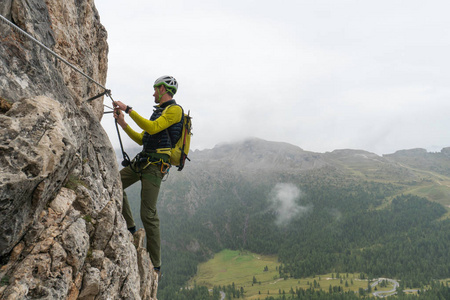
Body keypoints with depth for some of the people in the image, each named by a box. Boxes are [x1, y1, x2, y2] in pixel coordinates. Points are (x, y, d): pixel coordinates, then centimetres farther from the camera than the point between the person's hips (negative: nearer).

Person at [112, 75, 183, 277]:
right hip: (143, 161, 10)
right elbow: (142, 139, 24)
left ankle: (155, 266, -2)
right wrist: (123, 124, 16)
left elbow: (152, 128, -22)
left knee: (148, 214, -10)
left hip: (155, 164, -10)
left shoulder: (174, 110, -6)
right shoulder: (159, 111, 23)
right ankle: (129, 227, 13)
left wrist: (128, 109, -18)